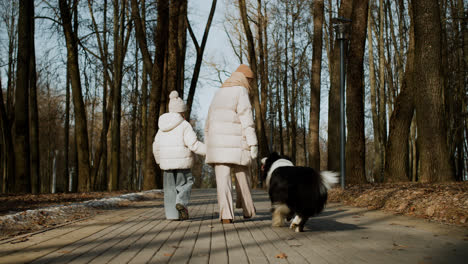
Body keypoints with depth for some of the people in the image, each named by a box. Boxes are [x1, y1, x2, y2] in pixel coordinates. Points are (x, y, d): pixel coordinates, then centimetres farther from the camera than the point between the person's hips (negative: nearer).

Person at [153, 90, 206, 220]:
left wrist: (159, 160, 29)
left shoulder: (163, 127, 9)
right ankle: (181, 201, -12)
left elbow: (156, 146, 15)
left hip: (166, 162, 4)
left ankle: (172, 214, 6)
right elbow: (193, 144, -16)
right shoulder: (184, 125, -8)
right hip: (182, 161, -4)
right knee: (185, 183, 12)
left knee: (170, 187, 9)